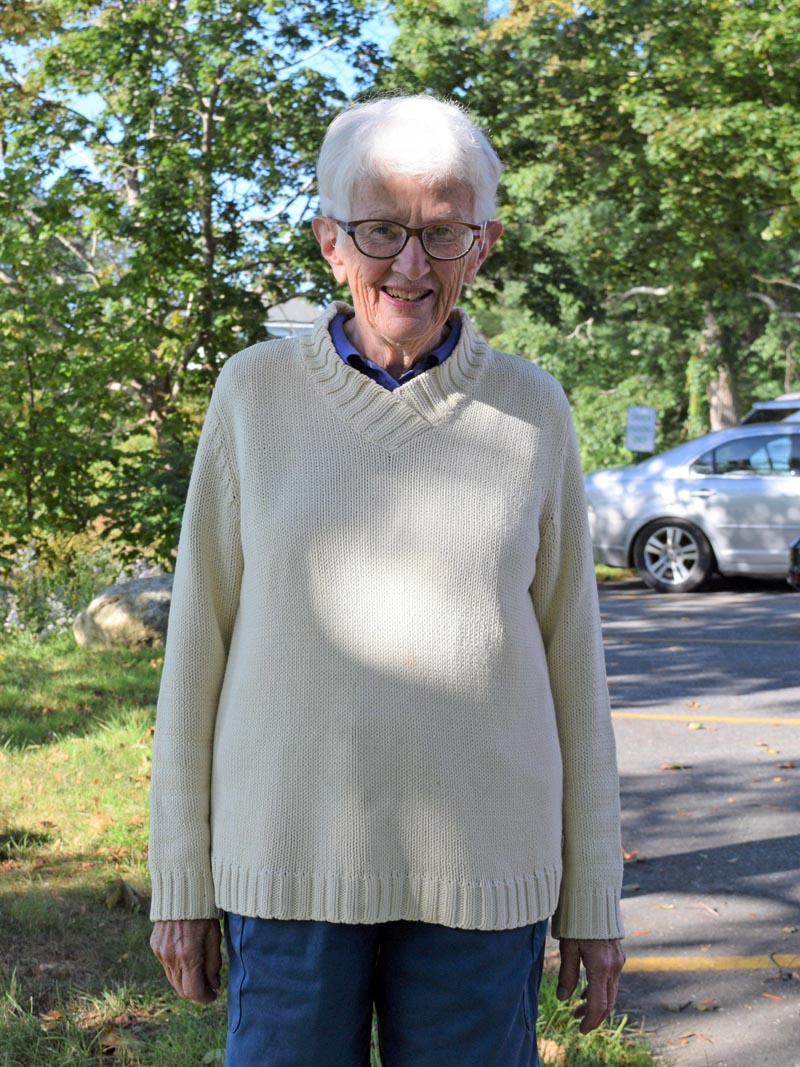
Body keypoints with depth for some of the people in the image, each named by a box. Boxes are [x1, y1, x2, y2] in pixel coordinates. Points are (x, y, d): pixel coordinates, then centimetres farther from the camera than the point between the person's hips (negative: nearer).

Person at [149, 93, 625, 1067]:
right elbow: (200, 638, 3)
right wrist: (181, 880, 2)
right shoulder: (257, 392, 0)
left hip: (480, 870, 1)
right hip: (291, 858, 0)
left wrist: (594, 898, 5)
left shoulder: (530, 411, 2)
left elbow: (571, 658, 5)